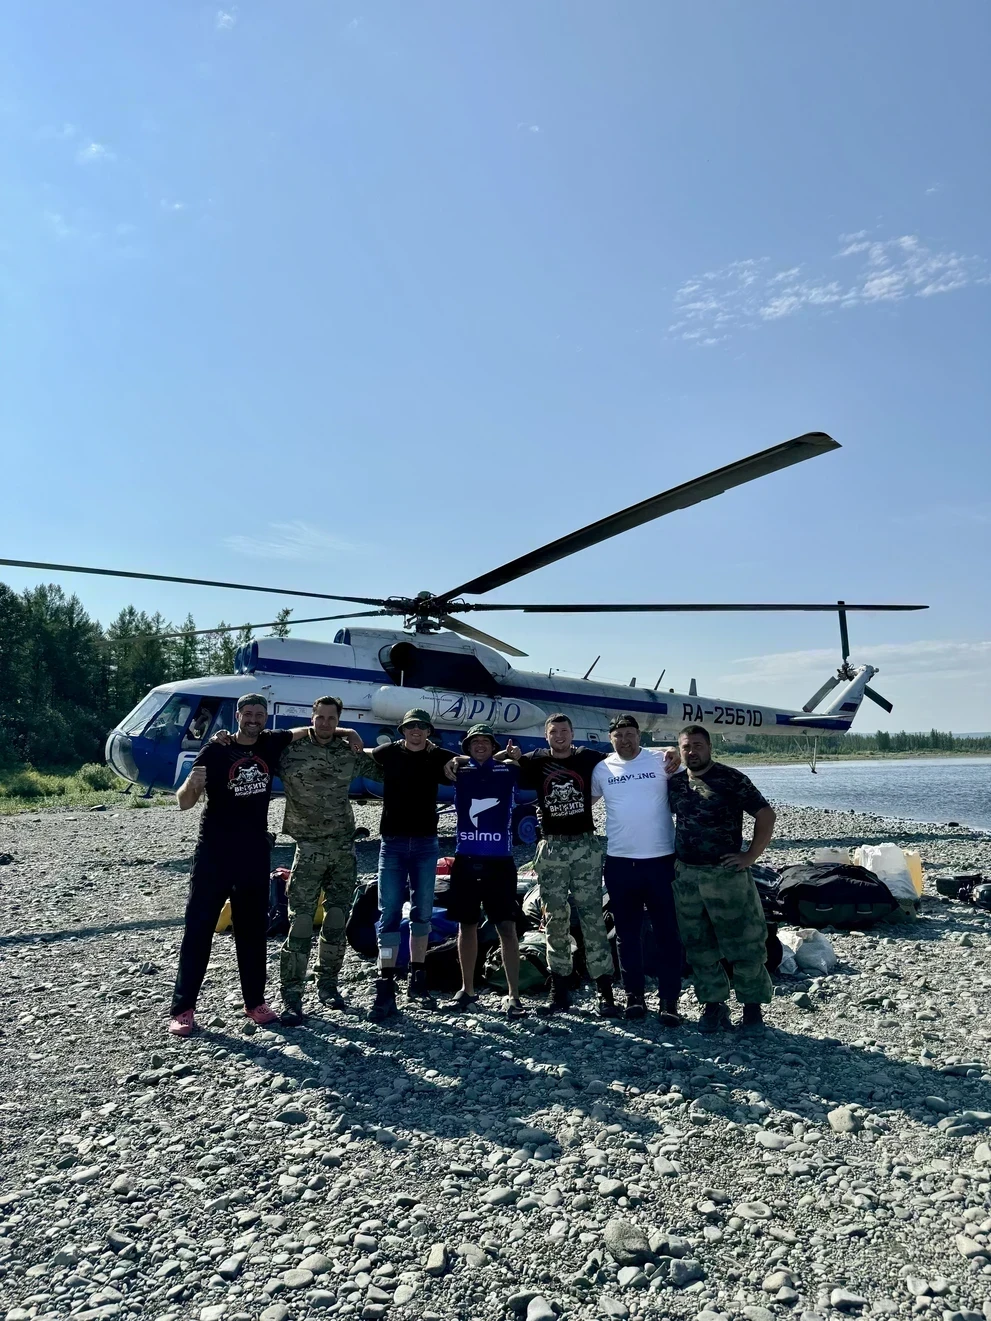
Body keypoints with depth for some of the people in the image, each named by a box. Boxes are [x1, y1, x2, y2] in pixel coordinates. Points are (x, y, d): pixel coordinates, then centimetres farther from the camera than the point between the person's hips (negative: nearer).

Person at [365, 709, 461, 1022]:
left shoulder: (438, 757, 4)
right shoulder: (388, 753, 2)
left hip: (426, 843, 2)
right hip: (393, 842, -2)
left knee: (422, 913, 8)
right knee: (389, 913, -6)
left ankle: (417, 982, 19)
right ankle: (385, 989, -5)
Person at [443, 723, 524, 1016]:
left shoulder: (508, 771, 3)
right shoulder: (460, 772, 7)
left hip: (499, 862, -2)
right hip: (466, 860, 3)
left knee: (507, 927, -3)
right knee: (466, 925, 12)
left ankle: (512, 996, 5)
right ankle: (467, 990, 25)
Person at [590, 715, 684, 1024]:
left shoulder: (661, 759, -3)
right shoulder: (602, 768, 6)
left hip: (660, 859, -2)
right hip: (619, 861, 2)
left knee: (667, 932, 3)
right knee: (627, 933, 11)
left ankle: (668, 1000, 13)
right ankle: (634, 994, 24)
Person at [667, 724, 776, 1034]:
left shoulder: (730, 779, -8)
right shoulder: (675, 783, 7)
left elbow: (766, 815, -9)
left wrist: (750, 856, -11)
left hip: (725, 874, -5)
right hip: (685, 875, 5)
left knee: (744, 943, 3)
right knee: (699, 946, 11)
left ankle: (752, 1006, 18)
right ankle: (713, 1005, 24)